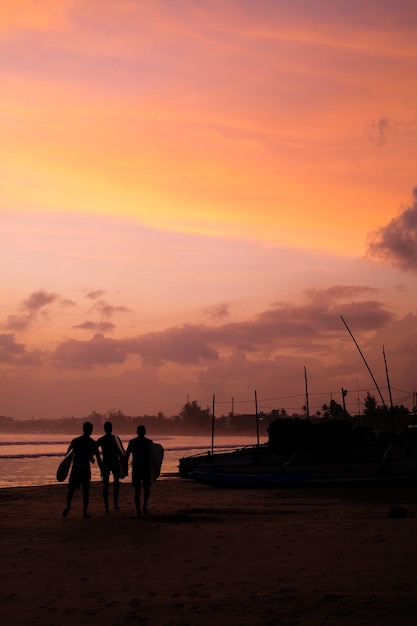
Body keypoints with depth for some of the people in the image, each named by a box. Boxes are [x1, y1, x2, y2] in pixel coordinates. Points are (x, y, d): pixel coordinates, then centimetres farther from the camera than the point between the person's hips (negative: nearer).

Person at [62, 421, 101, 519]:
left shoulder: (75, 441, -1)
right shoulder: (93, 443, -2)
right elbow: (98, 459, -1)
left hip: (75, 467, 0)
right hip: (86, 468, 0)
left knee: (71, 488, 11)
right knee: (86, 490, 9)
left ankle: (68, 505, -12)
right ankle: (85, 512, 6)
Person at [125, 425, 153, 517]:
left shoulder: (132, 442, 4)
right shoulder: (149, 442, 2)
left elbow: (127, 456, 1)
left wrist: (126, 468, 5)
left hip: (136, 468, 1)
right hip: (146, 467, -1)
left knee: (137, 490, 5)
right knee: (147, 489, 14)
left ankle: (138, 511, 1)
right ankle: (145, 505, -9)